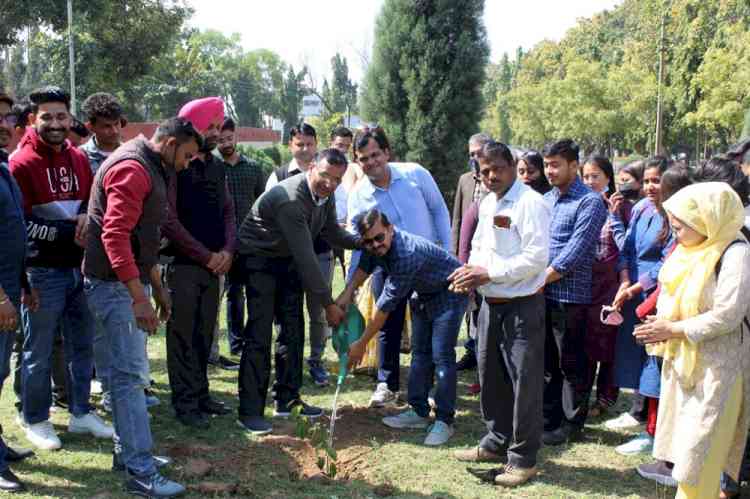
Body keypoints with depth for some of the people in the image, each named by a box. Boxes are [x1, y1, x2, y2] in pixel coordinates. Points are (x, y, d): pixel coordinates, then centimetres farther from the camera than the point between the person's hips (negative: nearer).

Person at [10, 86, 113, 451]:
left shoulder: (79, 159, 8)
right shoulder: (21, 163, -11)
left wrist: (87, 215, -5)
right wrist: (69, 231, -17)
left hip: (79, 267, 6)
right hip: (42, 272, -6)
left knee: (82, 345, 15)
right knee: (38, 352, 4)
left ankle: (81, 413, 29)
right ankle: (35, 420, 20)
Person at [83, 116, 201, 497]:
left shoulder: (150, 168, 17)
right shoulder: (131, 168, -16)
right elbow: (115, 235, -26)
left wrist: (157, 287, 25)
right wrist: (139, 298, -28)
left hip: (132, 281, 10)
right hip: (115, 284, -10)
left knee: (130, 370, 15)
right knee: (130, 374, -8)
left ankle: (127, 451, 25)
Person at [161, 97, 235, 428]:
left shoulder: (217, 167, 12)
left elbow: (228, 211, 15)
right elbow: (169, 220, -14)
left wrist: (227, 250, -2)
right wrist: (206, 256, -11)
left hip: (214, 264, 6)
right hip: (183, 264, -6)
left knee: (205, 334, 12)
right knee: (182, 335, 0)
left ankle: (200, 394, 22)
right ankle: (185, 403, 8)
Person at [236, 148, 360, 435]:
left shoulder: (325, 196, -5)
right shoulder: (291, 201, -32)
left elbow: (332, 233, 7)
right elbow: (306, 257, -31)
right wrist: (328, 304, -27)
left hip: (288, 260, 9)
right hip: (259, 259, -8)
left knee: (293, 330, 9)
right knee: (259, 334, -10)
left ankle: (287, 400, 19)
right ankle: (249, 412, -4)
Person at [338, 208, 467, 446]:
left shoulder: (407, 253, -37)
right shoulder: (376, 248, -13)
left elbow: (386, 304, -33)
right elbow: (365, 265, 10)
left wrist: (361, 344, -25)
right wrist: (348, 292, -6)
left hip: (449, 292, -9)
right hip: (422, 293, 9)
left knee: (442, 356, -13)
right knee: (420, 352, 10)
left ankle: (444, 421, -6)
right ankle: (419, 412, 19)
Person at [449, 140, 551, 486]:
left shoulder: (530, 203, -15)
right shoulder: (486, 203, 11)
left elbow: (537, 257, -22)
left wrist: (489, 274, -20)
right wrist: (471, 268, -1)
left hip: (522, 306, -8)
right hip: (491, 303, 9)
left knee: (524, 382, 0)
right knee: (491, 375, 18)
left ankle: (523, 458, 13)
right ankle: (496, 442, 35)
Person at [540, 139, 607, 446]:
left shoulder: (590, 202, -9)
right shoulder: (546, 200, 14)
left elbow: (574, 253, -17)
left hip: (569, 296, -7)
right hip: (540, 294, 7)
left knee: (570, 365, 4)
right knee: (546, 362, 15)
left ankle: (571, 423, 17)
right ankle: (548, 418, 27)